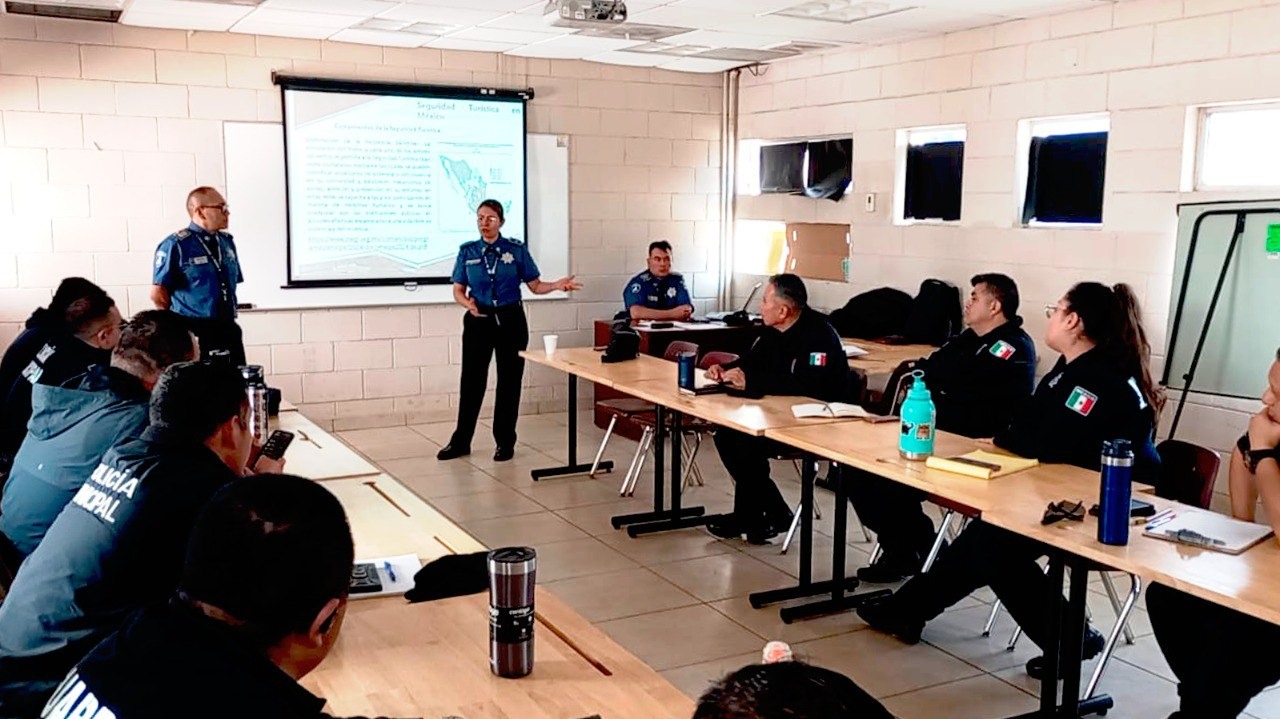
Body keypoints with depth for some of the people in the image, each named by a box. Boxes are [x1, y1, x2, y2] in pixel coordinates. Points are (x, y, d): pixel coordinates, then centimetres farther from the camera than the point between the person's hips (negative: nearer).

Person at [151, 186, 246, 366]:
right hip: (194, 334, -6)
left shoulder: (227, 241, 11)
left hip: (228, 329, 6)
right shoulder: (175, 245, -9)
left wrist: (226, 318, 14)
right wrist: (183, 320, 4)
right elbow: (158, 294, -7)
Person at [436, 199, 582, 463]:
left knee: (509, 382, 4)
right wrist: (468, 304, -16)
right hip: (479, 321, 1)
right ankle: (461, 441, 13)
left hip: (510, 321, -1)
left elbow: (535, 285, 2)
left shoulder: (517, 249, 0)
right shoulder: (467, 251, 4)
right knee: (471, 381, 2)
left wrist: (557, 285, -17)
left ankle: (505, 442, 16)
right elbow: (458, 290, 6)